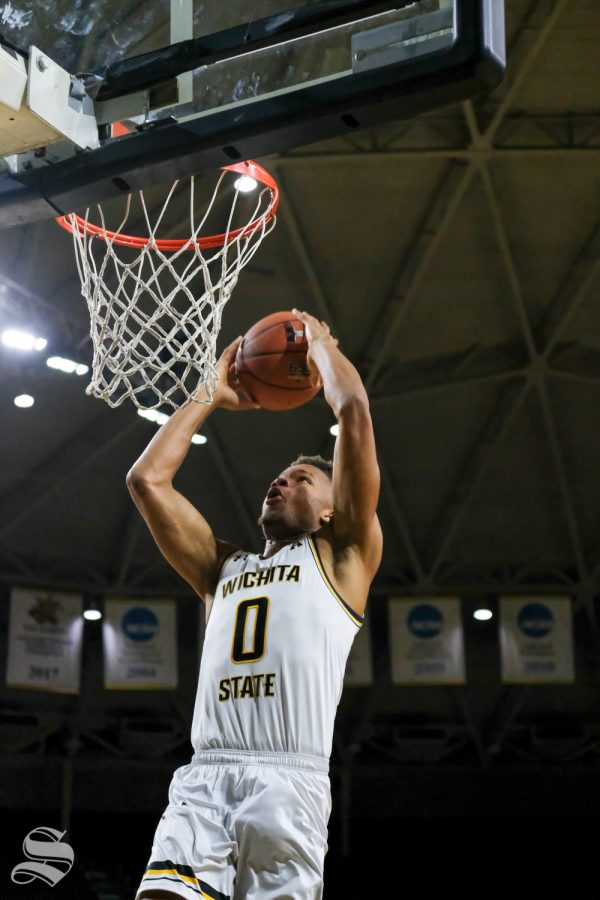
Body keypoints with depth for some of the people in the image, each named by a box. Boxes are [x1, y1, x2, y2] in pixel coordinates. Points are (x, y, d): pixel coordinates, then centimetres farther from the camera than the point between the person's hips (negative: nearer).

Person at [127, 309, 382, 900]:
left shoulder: (341, 556, 16)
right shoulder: (224, 567, 29)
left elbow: (353, 409, 9)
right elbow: (147, 479, 24)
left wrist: (318, 341, 25)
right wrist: (212, 393, 32)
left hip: (290, 783, -3)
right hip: (202, 780, 3)